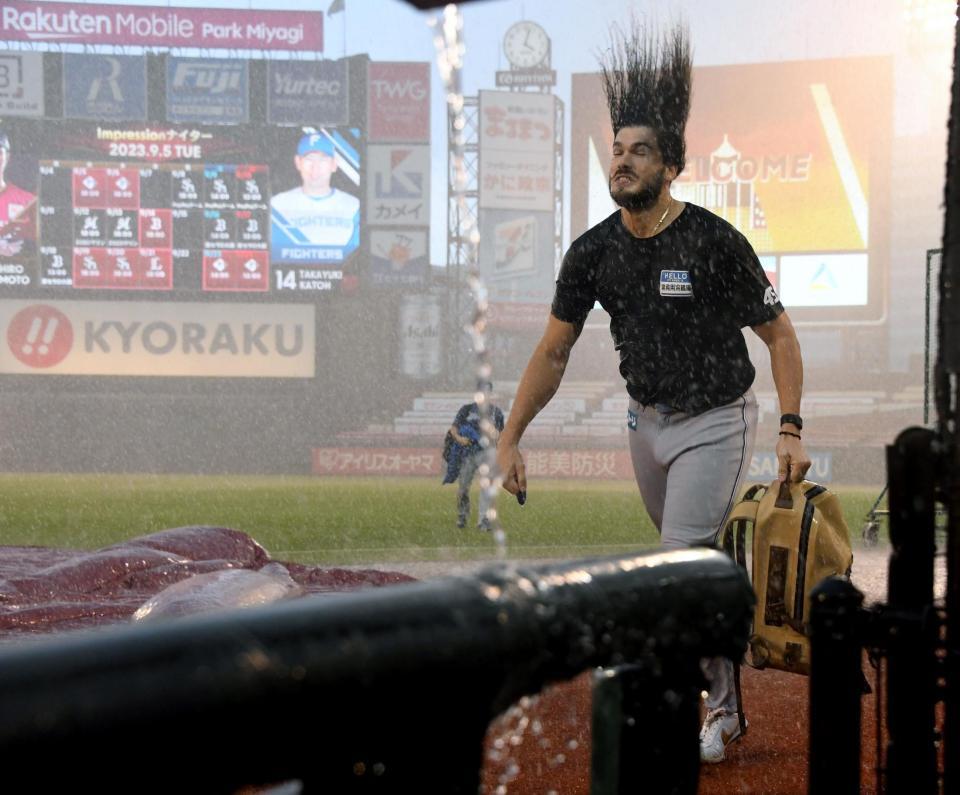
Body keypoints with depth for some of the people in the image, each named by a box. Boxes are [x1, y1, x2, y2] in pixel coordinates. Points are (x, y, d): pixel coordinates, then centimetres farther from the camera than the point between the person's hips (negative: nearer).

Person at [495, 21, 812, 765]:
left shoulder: (714, 241, -19)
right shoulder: (594, 250, -5)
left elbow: (779, 335, -11)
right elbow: (553, 353, 2)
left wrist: (791, 430, -19)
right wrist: (509, 439, -2)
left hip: (715, 424, -5)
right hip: (647, 424, 5)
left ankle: (719, 709, 9)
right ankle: (723, 691, 36)